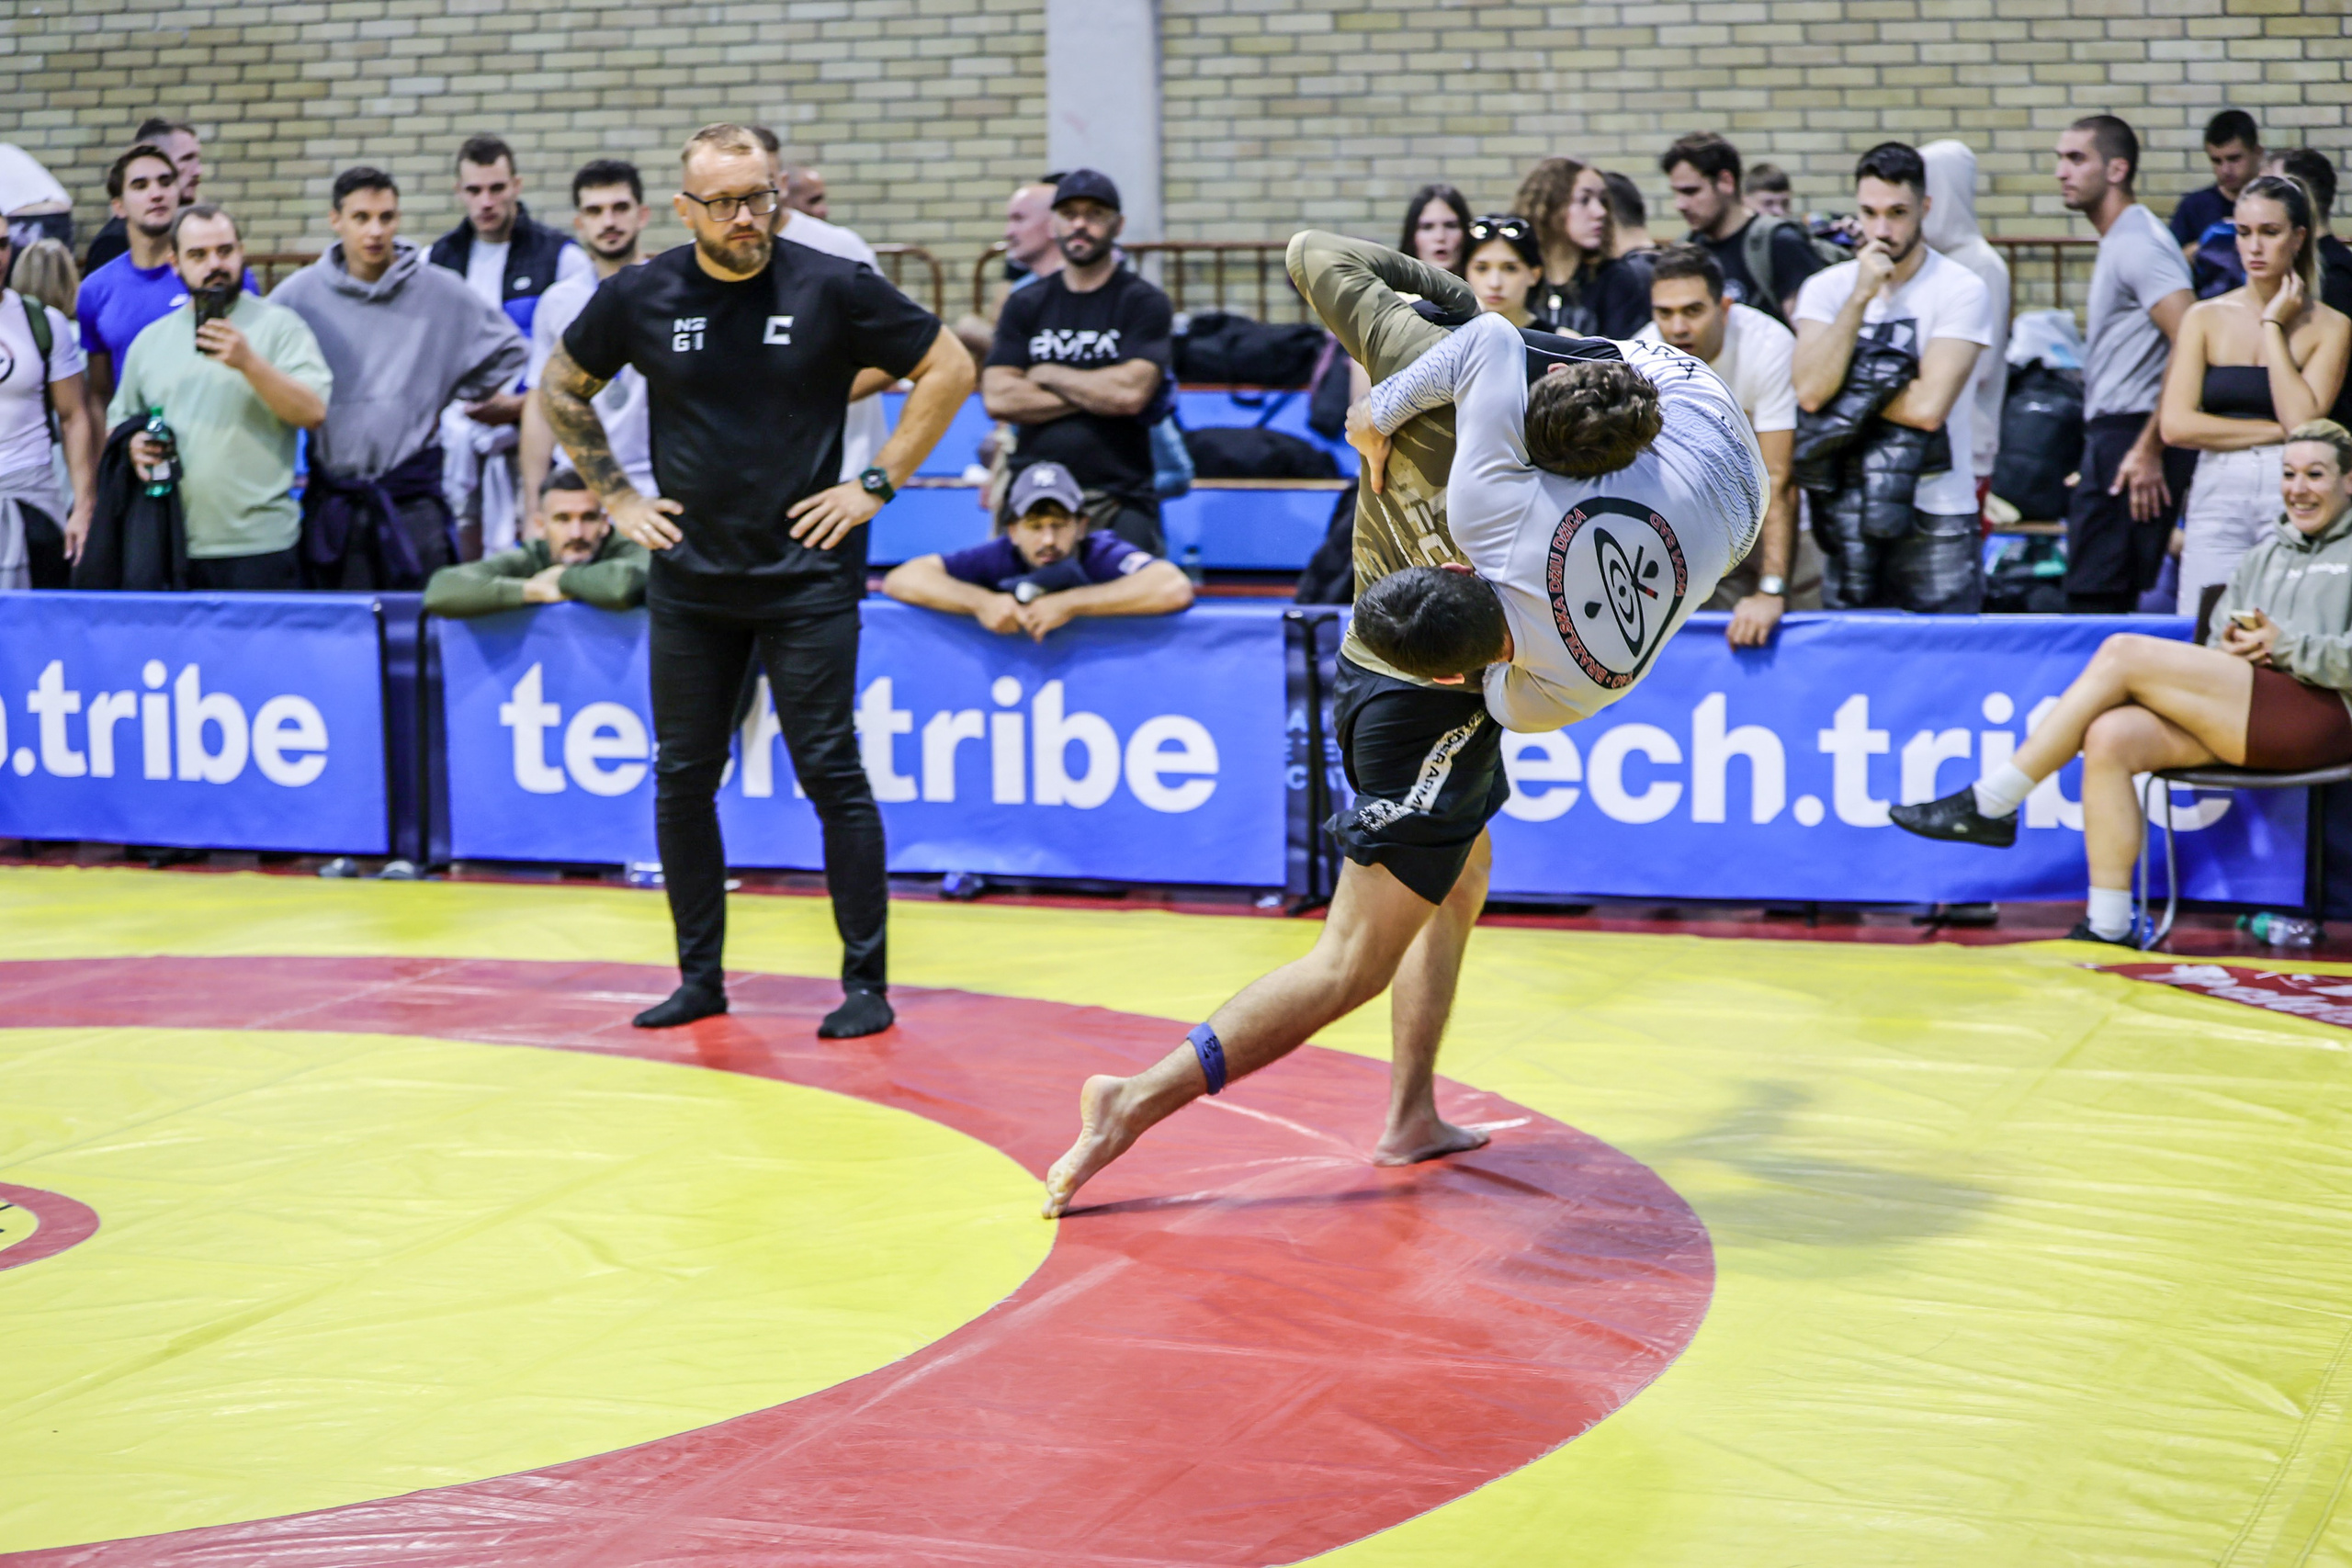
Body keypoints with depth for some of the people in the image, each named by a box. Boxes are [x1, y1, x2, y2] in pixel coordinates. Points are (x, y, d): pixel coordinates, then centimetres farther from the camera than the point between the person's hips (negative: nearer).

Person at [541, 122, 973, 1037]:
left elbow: (948, 367, 1)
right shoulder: (639, 298, 0)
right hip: (688, 579, 3)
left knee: (831, 773, -5)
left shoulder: (831, 289, -6)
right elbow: (561, 391, 17)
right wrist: (617, 497, 9)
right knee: (683, 780, 6)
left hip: (806, 574, -3)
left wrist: (878, 484, -2)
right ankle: (700, 979, 19)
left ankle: (866, 982, 4)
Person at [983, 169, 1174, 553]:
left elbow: (1131, 392, -12)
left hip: (1119, 498, -3)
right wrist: (1097, 396, -5)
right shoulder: (1025, 303, 13)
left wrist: (1046, 375, 0)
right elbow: (998, 398, 0)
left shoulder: (1143, 302, 3)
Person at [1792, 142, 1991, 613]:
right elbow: (1811, 393, -13)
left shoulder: (1960, 291, -6)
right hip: (1847, 508, 3)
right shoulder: (1825, 288, 4)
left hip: (1935, 511, -3)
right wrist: (1860, 296, -14)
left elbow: (1928, 407, -17)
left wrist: (1849, 386, -6)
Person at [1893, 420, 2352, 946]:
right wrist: (2226, 650, 0)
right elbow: (2213, 644, 23)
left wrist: (2282, 643, -11)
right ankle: (2108, 926, -24)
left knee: (2124, 653, -18)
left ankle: (1989, 804, -14)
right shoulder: (2264, 555, 27)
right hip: (2243, 719, 7)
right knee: (2110, 736, -22)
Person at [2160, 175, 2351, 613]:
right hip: (2217, 498, 1)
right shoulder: (2205, 318, 8)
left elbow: (2302, 421, -10)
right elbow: (2176, 426, -2)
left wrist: (2274, 326, -4)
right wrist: (2276, 431, -5)